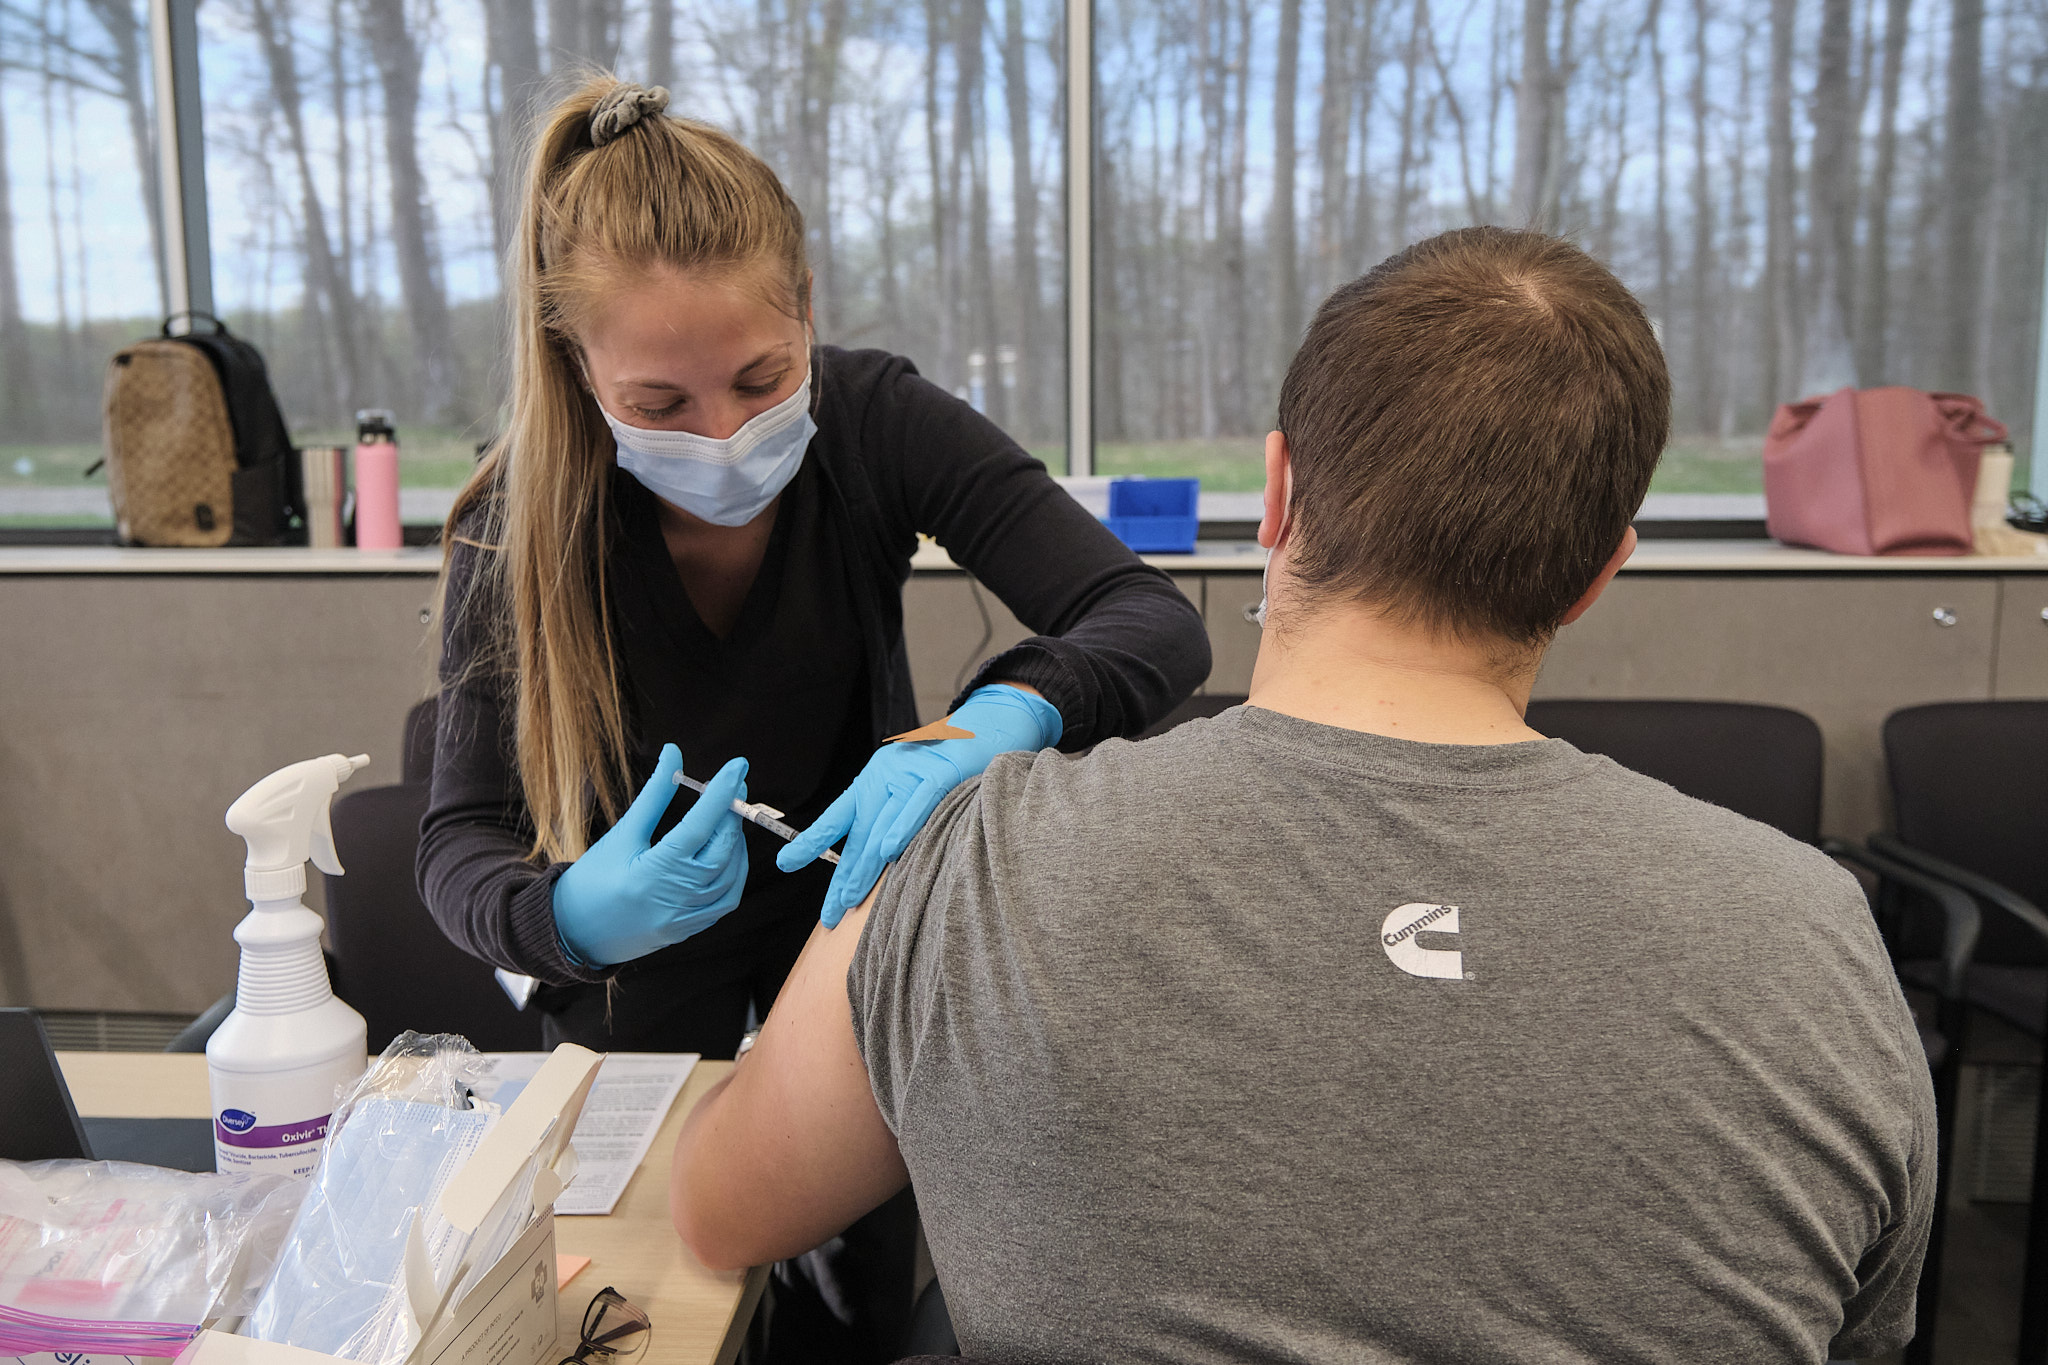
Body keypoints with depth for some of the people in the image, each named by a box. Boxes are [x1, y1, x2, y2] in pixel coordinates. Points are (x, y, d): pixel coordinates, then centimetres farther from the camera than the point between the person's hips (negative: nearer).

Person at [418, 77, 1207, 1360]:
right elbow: (460, 844, -22)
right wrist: (572, 915, -45)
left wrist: (1000, 716, -53)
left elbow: (1161, 624, -31)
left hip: (858, 894, 1)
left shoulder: (876, 420, -25)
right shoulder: (523, 522, -25)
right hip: (643, 967, 0)